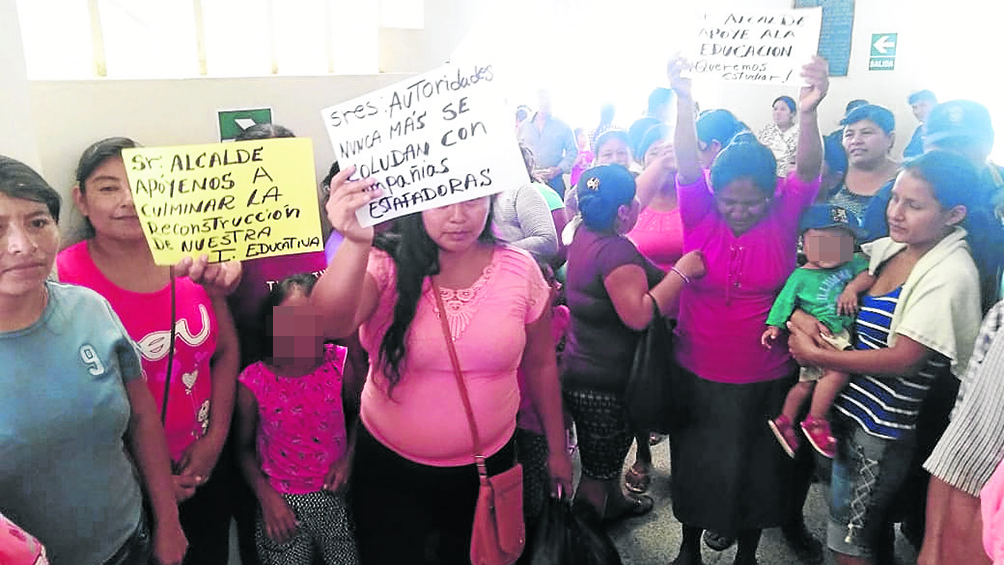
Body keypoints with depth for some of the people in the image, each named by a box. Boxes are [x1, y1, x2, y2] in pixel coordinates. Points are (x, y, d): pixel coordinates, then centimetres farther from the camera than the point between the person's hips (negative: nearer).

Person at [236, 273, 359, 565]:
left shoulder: (342, 363, -13)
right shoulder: (253, 382, -14)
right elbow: (244, 447, 1)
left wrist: (349, 457, -9)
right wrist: (266, 496, -8)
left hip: (335, 495, 1)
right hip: (282, 504, -1)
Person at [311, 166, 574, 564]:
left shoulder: (520, 270, -10)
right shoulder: (385, 265, -15)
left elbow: (539, 363, 2)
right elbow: (330, 325, -34)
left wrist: (556, 448, 11)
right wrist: (356, 242, -51)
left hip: (487, 465, 2)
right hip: (388, 465, -1)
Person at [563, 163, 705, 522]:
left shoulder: (585, 235, 2)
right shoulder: (615, 250, -27)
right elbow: (638, 315, -35)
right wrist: (681, 272, -27)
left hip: (583, 372, 10)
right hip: (603, 386, -10)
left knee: (609, 453, 32)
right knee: (597, 472, 6)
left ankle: (613, 505, 55)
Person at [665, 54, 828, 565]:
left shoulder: (784, 215, -9)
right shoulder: (700, 213, -10)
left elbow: (808, 170, -24)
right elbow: (688, 164, -24)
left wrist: (807, 113, -43)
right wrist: (684, 101, -40)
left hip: (766, 378, 0)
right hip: (698, 374, 0)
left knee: (758, 467, 17)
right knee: (696, 464, 17)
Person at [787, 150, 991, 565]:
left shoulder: (950, 275, -18)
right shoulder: (890, 248, 3)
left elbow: (902, 360, -21)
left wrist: (815, 355, -15)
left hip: (882, 426, -7)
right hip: (850, 407, 7)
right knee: (873, 528, 24)